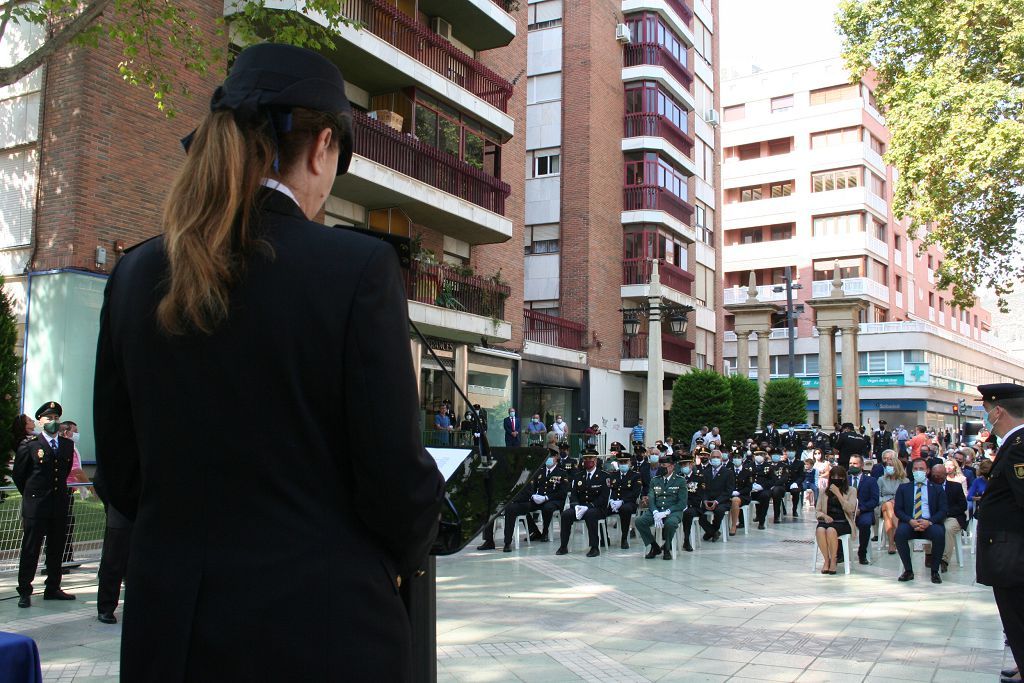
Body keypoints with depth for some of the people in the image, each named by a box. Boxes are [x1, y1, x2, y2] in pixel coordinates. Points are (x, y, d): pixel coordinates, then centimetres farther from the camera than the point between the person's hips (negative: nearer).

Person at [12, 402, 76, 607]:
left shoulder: (68, 445, 9)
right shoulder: (28, 445, -3)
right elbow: (17, 474, 5)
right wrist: (31, 495, 10)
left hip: (59, 506, 4)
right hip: (35, 506, -4)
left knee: (56, 550, 10)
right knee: (30, 550, 1)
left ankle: (52, 589, 20)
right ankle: (24, 592, 9)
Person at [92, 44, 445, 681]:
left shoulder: (135, 276, 0)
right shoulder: (360, 267, -15)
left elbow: (121, 471, 6)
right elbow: (396, 472, -14)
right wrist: (408, 550, 7)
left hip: (169, 625, 4)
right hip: (322, 626, -4)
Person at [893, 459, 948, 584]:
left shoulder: (937, 489, 17)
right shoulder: (903, 488, 18)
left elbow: (942, 511, 6)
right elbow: (898, 509, 8)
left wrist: (929, 522, -14)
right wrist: (910, 521, -13)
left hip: (929, 524, 0)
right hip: (910, 523, 0)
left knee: (939, 533, -34)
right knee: (900, 533, -33)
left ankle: (934, 571, -17)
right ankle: (908, 571, -20)